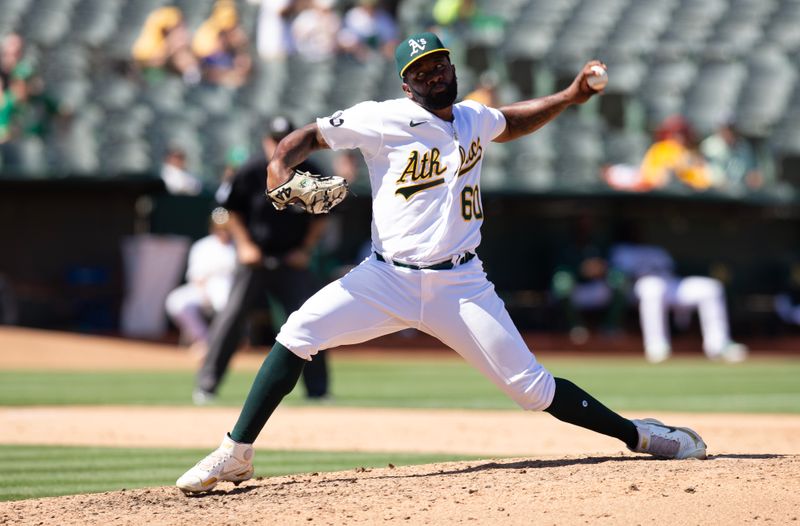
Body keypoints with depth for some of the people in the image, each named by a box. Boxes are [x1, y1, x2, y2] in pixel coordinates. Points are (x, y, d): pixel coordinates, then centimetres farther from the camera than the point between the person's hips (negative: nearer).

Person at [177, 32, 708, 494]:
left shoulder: (475, 120, 8)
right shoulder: (382, 120, -7)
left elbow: (511, 122, 32)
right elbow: (307, 137, -4)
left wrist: (569, 97, 20)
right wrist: (281, 167, -24)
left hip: (461, 285, 2)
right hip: (386, 279, -2)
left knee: (533, 388, -3)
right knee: (299, 333, -21)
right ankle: (236, 455, -14)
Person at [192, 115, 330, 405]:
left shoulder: (309, 174, -1)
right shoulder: (250, 172, -6)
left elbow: (320, 217, 9)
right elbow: (233, 211, 4)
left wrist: (306, 249, -1)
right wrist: (244, 245, -5)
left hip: (293, 260, 2)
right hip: (255, 258, -2)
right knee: (232, 316, -6)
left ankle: (317, 389, 8)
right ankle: (206, 385, 1)